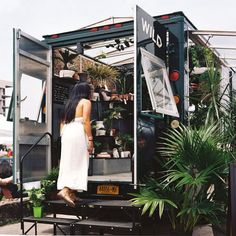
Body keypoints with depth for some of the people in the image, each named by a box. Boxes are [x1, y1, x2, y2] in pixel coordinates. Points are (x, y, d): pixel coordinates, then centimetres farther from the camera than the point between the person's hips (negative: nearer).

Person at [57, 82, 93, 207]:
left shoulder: (69, 103, 21)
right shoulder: (86, 102, 1)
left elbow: (63, 122, 16)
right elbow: (86, 121, -11)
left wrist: (62, 135, 19)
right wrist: (90, 139, -12)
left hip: (66, 132, 7)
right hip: (78, 133, -7)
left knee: (68, 163, 8)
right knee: (78, 164, -7)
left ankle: (71, 194, 10)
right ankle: (64, 191, -22)